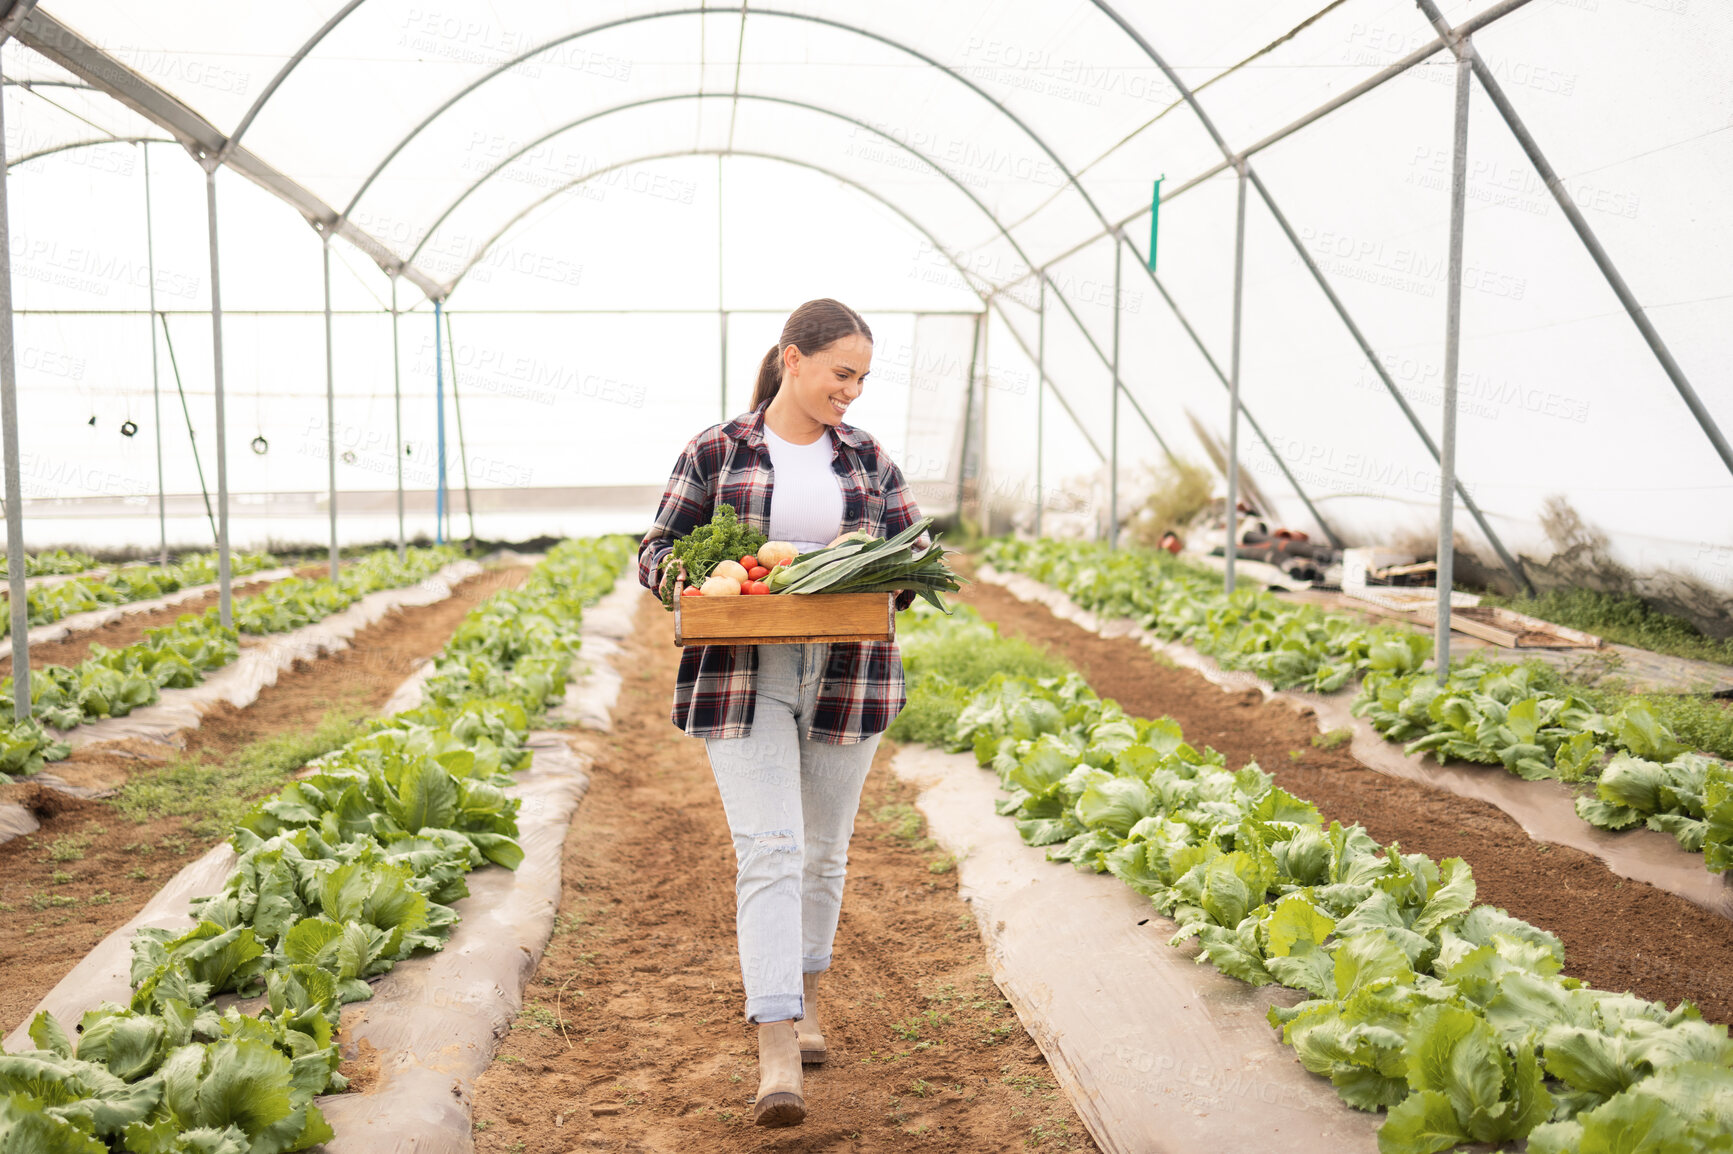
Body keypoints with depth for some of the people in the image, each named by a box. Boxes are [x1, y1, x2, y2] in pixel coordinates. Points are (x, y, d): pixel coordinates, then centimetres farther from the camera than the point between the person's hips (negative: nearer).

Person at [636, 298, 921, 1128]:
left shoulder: (868, 459, 9)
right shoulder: (714, 455, 0)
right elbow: (657, 551, 5)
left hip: (845, 680, 3)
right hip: (743, 679, -3)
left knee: (822, 848, 14)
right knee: (767, 851, -11)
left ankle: (805, 994, 36)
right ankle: (776, 1053, -11)